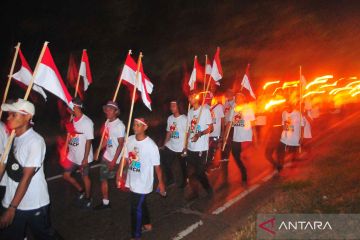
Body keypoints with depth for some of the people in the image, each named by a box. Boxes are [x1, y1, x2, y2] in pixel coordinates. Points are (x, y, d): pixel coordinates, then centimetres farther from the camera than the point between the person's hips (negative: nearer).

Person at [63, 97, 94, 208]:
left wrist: (85, 158, -17)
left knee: (85, 177, 9)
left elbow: (88, 141, -17)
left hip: (83, 157, -7)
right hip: (72, 156, 7)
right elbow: (71, 136, 11)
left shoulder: (87, 122, -18)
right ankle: (80, 190, 34)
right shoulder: (73, 120, 3)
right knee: (66, 175, 13)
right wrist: (67, 151, 11)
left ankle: (87, 198, 30)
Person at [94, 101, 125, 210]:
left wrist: (114, 161, -19)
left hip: (116, 158, -7)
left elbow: (120, 144, -19)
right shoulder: (107, 122, 3)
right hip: (107, 155, 8)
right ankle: (105, 202, 30)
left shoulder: (119, 125, -19)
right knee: (103, 178, 14)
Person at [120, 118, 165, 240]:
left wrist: (161, 183, -7)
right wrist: (120, 172, 10)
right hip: (132, 181, 6)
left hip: (143, 183, -6)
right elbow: (126, 157, 8)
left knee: (136, 208, 2)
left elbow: (157, 165, -14)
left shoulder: (151, 145, -22)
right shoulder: (130, 140, -5)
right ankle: (147, 224, 48)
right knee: (141, 204, 24)